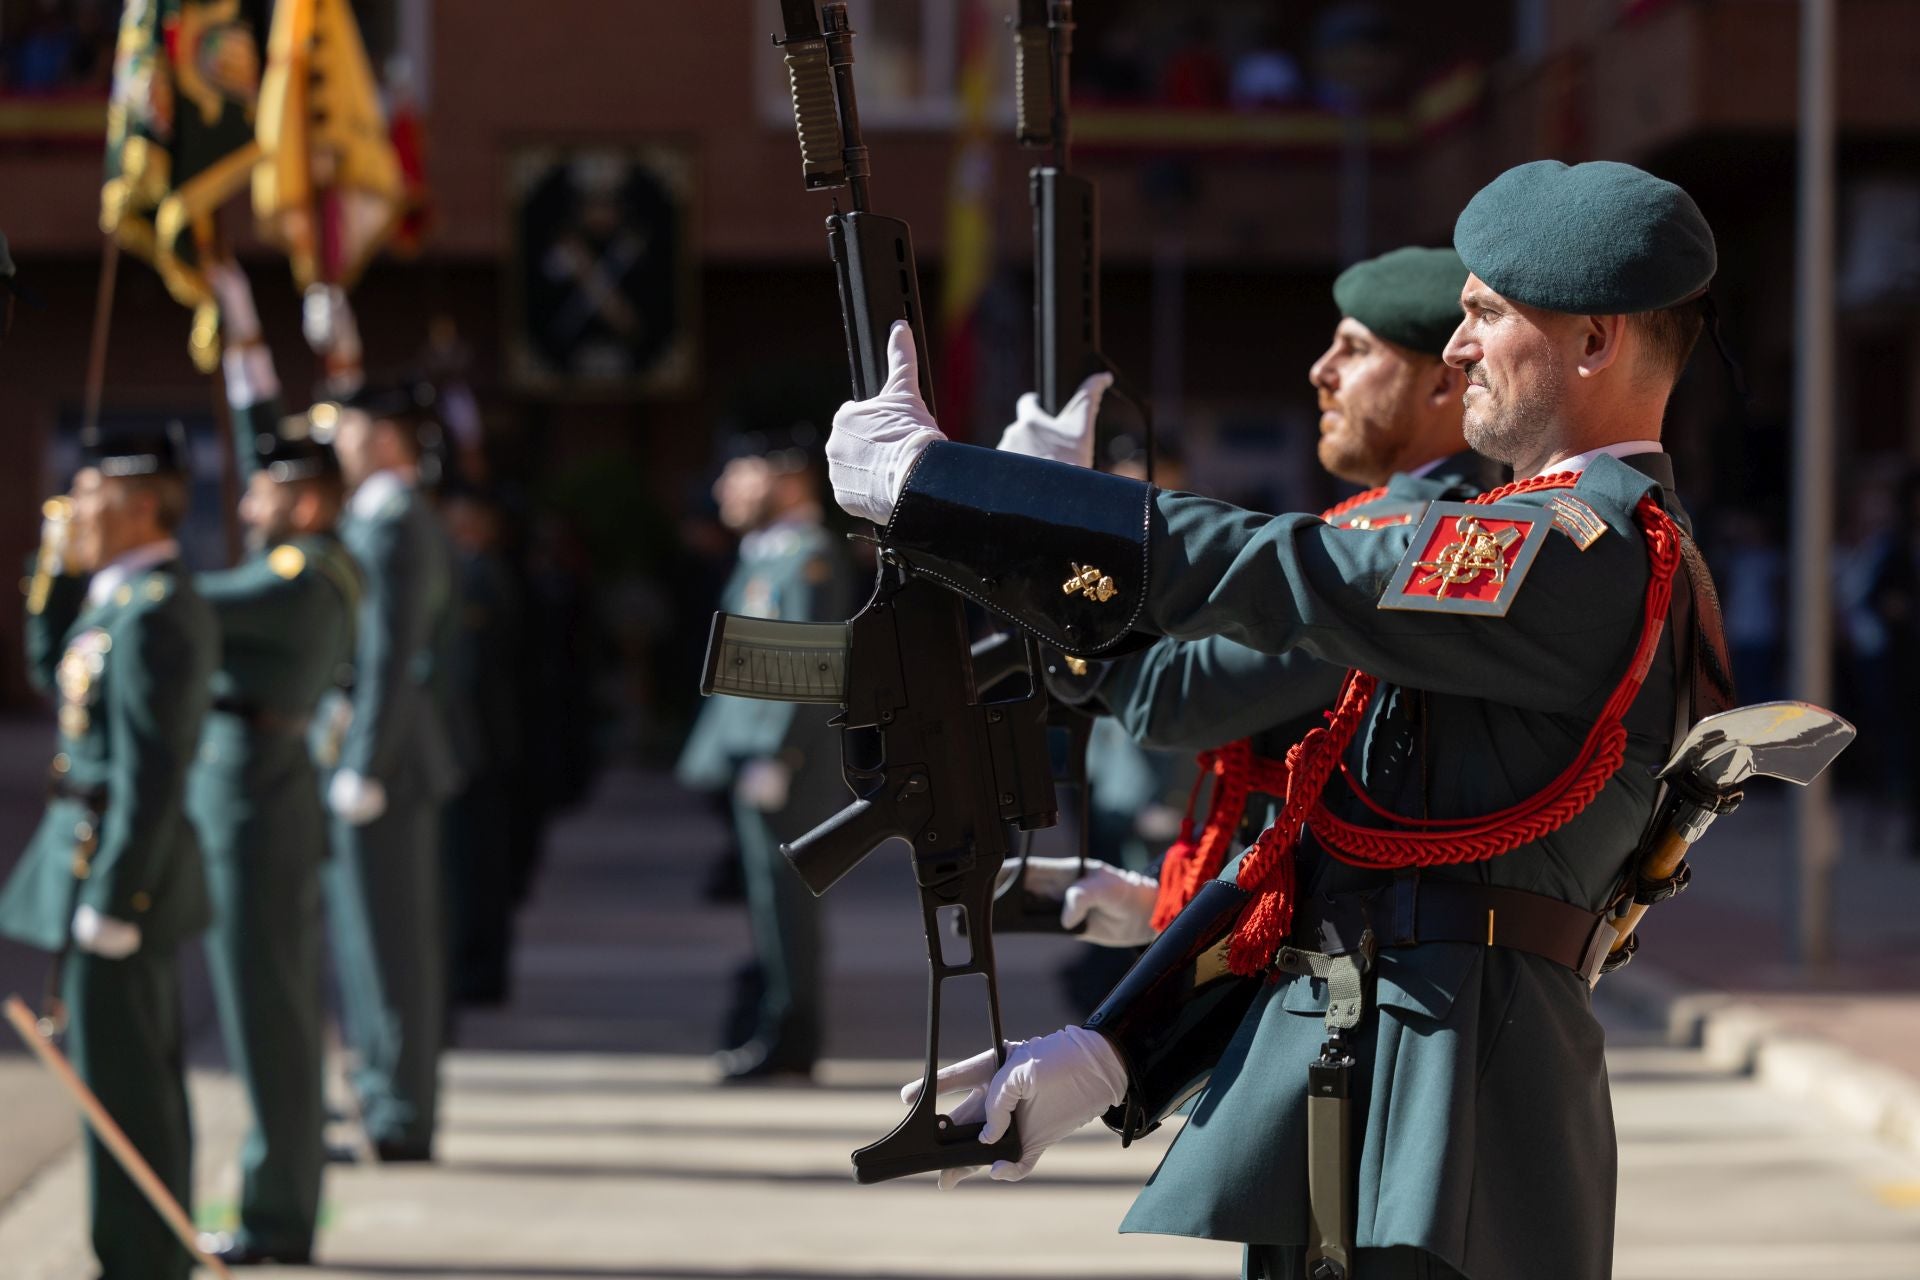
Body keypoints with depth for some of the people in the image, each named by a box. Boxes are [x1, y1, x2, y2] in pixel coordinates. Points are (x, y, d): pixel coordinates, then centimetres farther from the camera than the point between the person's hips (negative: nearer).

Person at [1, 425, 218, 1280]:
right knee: (143, 1079, 16)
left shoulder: (151, 617, -21)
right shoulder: (127, 597, 10)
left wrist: (107, 903, -22)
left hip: (116, 862, -10)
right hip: (130, 867, 10)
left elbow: (151, 774, -23)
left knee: (121, 1087, -4)